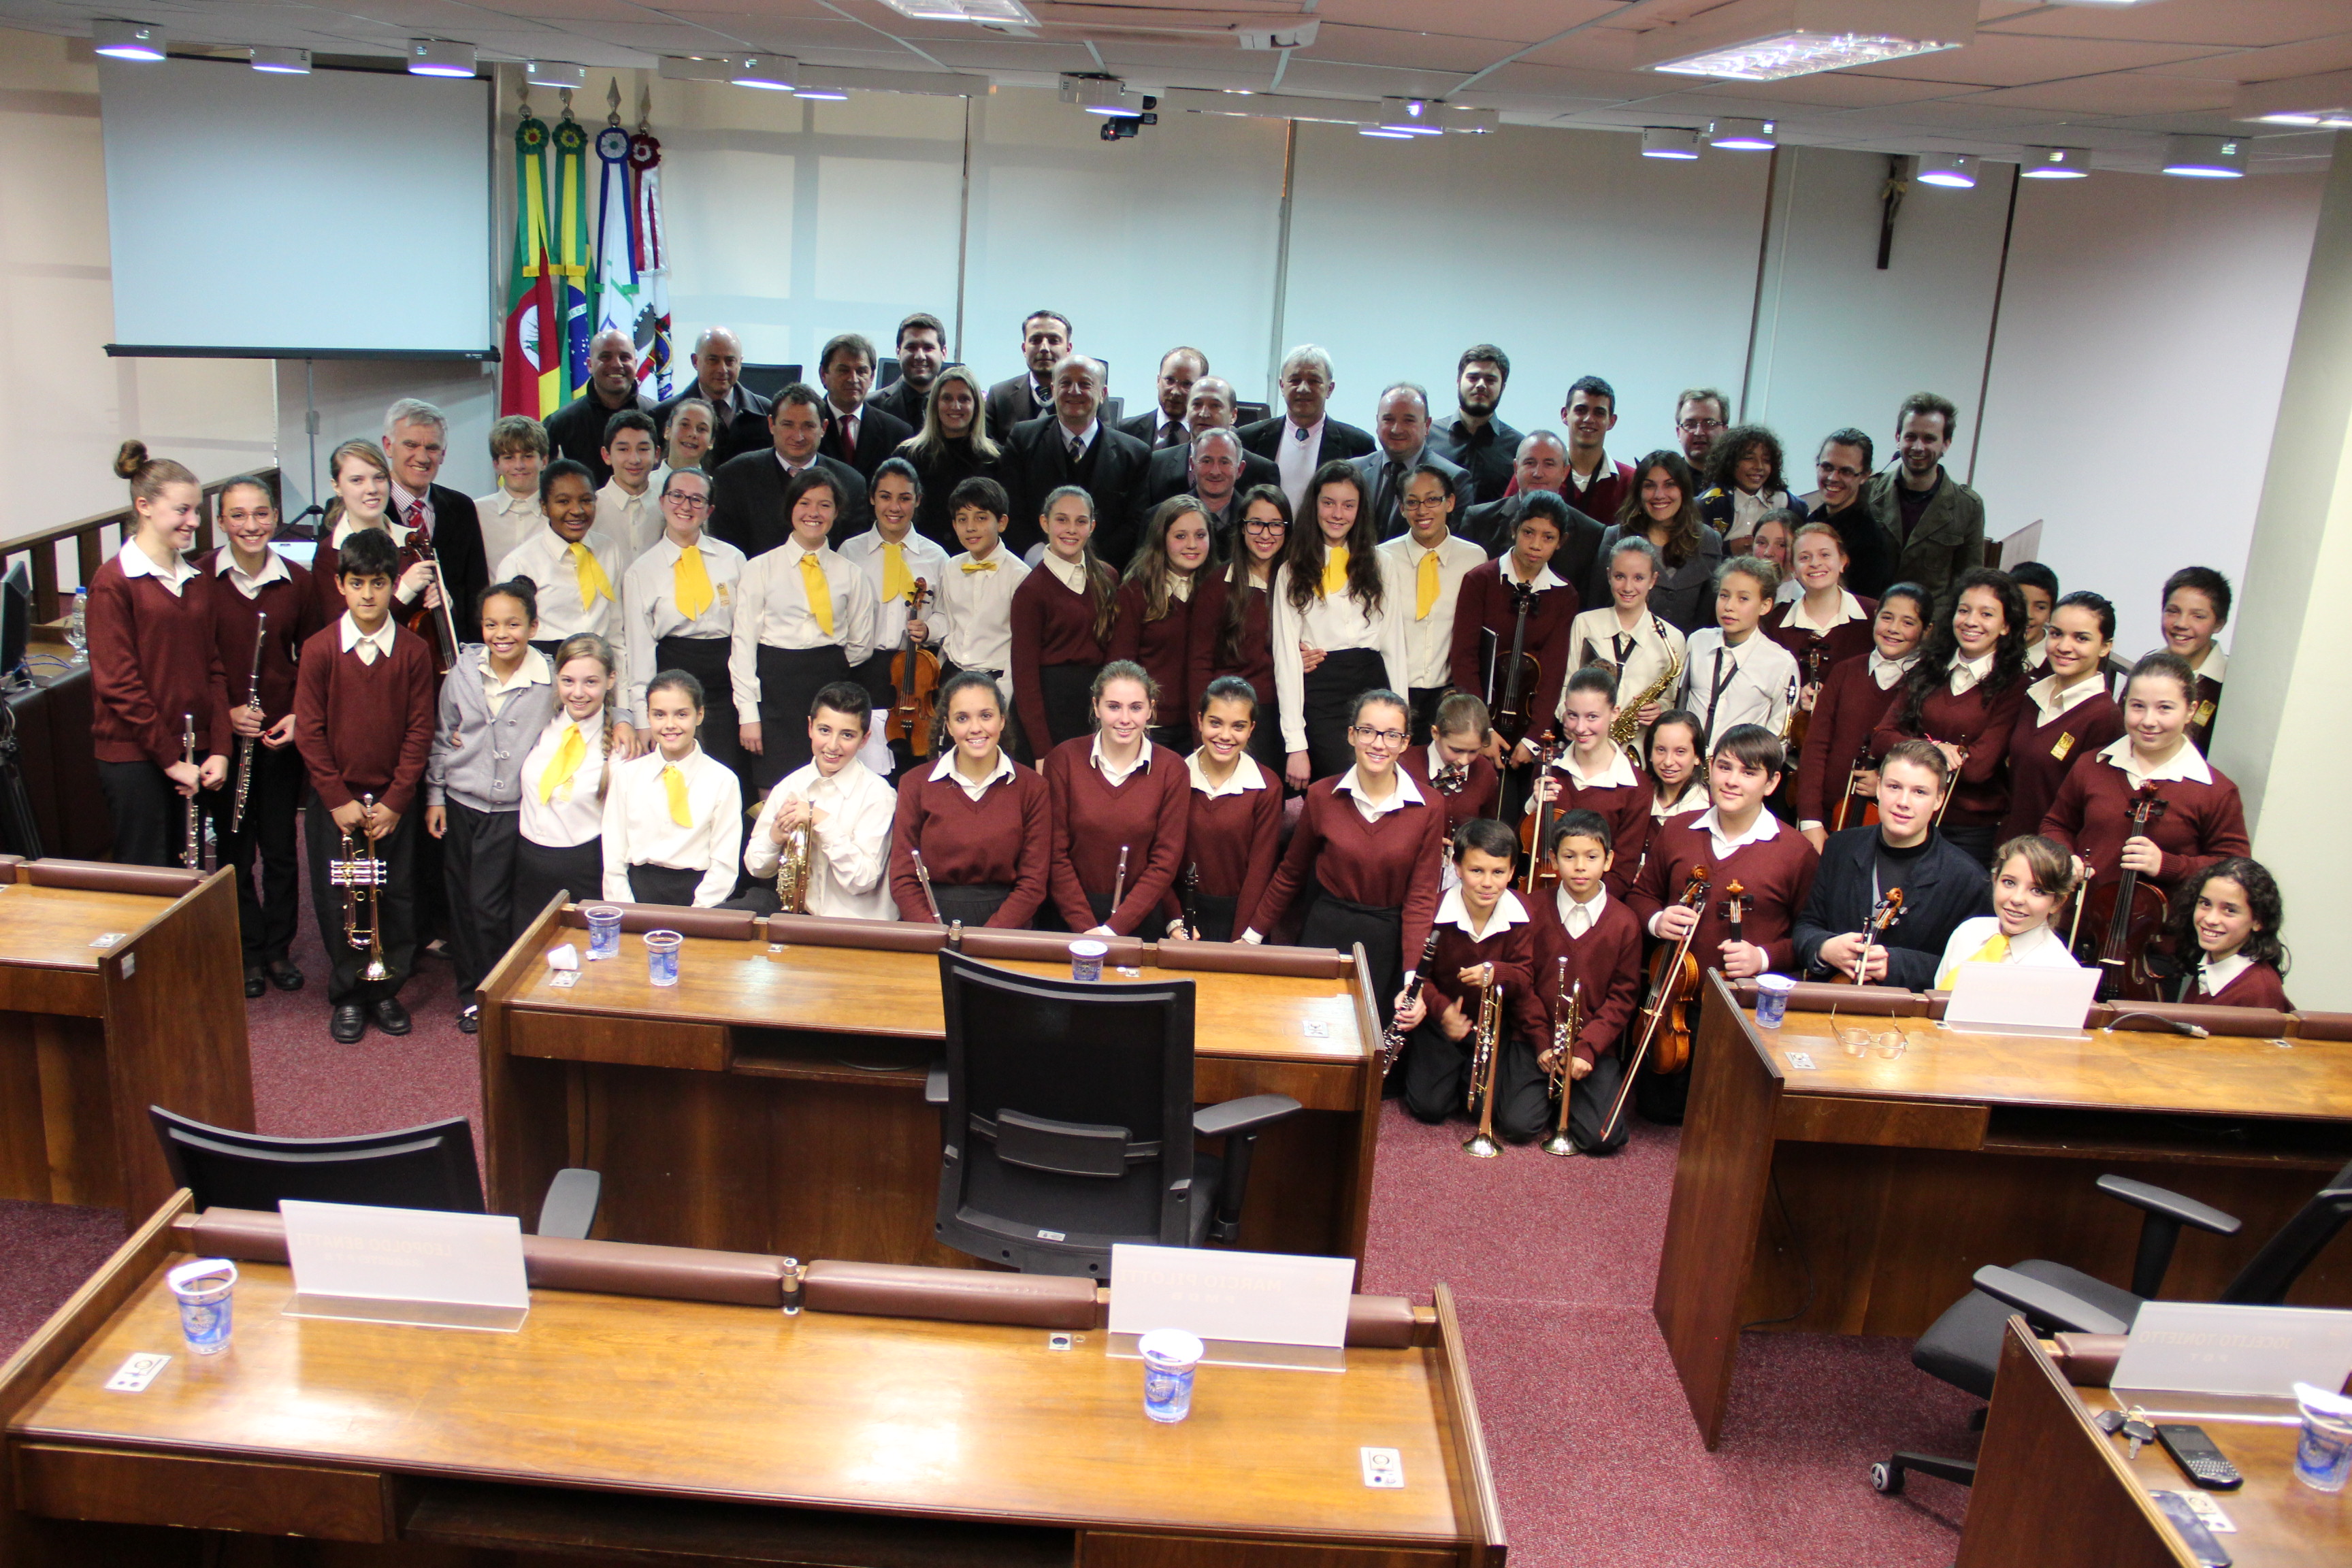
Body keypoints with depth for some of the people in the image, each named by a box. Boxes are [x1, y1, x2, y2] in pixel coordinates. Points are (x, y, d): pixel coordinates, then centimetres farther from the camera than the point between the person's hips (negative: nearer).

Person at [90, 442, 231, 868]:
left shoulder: (195, 580, 11)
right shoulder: (113, 583, -9)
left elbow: (214, 669, 9)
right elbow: (118, 683, -12)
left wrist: (219, 750, -1)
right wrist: (171, 759, -12)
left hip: (192, 753, 6)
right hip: (134, 756, -6)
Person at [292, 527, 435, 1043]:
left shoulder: (413, 652, -4)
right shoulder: (319, 650, -5)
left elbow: (420, 730, -3)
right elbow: (309, 731, -4)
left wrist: (395, 801, -8)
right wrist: (338, 799, -9)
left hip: (393, 801, 1)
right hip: (334, 801, 0)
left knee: (395, 900, 7)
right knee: (336, 903, 6)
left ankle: (387, 990, 23)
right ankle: (347, 996, 20)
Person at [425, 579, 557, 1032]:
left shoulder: (550, 680, -8)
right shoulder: (462, 675, 0)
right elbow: (441, 738, 9)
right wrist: (435, 795, 8)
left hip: (512, 812, -3)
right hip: (460, 806, 3)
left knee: (490, 907, -5)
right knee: (462, 905, 12)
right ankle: (470, 991, 28)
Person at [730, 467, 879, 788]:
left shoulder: (850, 575, 8)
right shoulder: (760, 569, 4)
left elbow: (862, 642, 19)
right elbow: (743, 642, 0)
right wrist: (748, 713, -5)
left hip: (831, 689, 1)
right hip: (776, 692, -1)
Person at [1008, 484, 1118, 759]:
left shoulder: (1106, 579, 7)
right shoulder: (1031, 590, -9)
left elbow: (1111, 649, 12)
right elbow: (1024, 672, -10)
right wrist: (1042, 750, -16)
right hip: (1052, 704, -5)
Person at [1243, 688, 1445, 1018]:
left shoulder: (1428, 811, -7)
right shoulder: (1322, 796, -4)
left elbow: (1421, 898, -8)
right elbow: (1291, 874, 8)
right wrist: (1252, 935, 8)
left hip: (1386, 945, 0)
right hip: (1325, 934, 1)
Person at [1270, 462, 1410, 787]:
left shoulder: (1381, 567, 14)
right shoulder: (1293, 571, 7)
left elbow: (1394, 644, 13)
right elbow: (1285, 656, 0)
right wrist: (1295, 744, -8)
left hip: (1372, 686, 3)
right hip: (1319, 695, -3)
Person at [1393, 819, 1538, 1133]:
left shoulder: (1520, 917, -12)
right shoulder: (1436, 910, -16)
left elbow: (1525, 977, -11)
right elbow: (1419, 973, -8)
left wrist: (1496, 972, -35)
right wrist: (1442, 1010, -26)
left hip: (1501, 1025, 1)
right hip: (1444, 1020, 0)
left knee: (1522, 1124, -11)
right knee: (1428, 1107, -13)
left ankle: (1472, 1077, 20)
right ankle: (1455, 1073, 22)